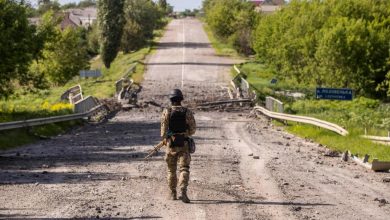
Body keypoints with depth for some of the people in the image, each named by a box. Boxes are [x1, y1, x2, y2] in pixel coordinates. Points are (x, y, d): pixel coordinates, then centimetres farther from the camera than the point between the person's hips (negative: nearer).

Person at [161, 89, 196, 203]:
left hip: (171, 145, 0)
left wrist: (164, 138, 11)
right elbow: (192, 129, 0)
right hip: (184, 145, 0)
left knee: (171, 170, 15)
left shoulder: (166, 112, -5)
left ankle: (173, 193, 23)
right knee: (184, 169, -4)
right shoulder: (187, 112, -2)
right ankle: (183, 192, -24)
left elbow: (164, 129, -9)